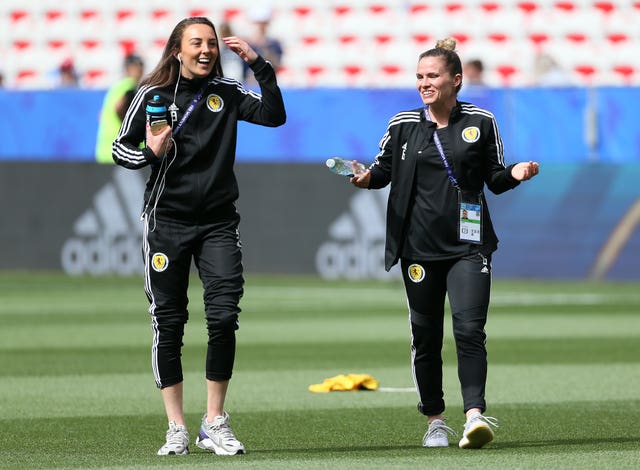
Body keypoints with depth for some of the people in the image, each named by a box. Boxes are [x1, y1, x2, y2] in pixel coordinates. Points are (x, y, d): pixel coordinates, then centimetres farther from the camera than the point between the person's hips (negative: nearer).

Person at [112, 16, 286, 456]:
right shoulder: (153, 95, 0)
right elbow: (121, 149, 5)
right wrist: (151, 153, -16)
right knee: (168, 324, 1)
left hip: (218, 222, 1)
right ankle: (177, 430, 8)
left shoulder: (227, 93, 4)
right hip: (166, 219, -1)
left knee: (224, 317, -10)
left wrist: (259, 65, -16)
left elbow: (274, 116, -7)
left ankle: (215, 423, 2)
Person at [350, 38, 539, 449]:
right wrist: (366, 178, -10)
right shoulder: (403, 125, 4)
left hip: (468, 245, -2)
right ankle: (435, 422, 19)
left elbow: (494, 180, 9)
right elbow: (384, 169, 11)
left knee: (469, 329, -16)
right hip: (419, 247, 2)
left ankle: (475, 415, -20)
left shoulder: (480, 123, 2)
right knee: (426, 336, 6)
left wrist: (515, 174, -12)